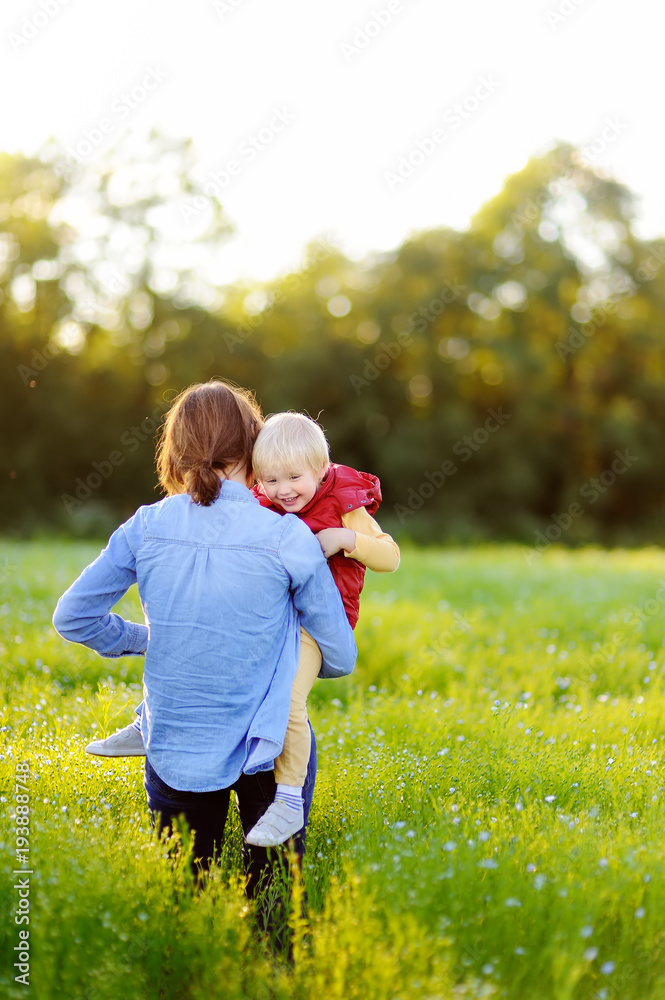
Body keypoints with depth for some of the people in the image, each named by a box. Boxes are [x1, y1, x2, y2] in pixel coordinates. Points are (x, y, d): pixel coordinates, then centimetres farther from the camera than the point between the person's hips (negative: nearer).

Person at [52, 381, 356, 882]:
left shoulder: (145, 528, -5)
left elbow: (72, 616, 5)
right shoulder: (290, 538, -12)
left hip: (173, 751, 3)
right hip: (262, 748, -3)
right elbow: (340, 658, -3)